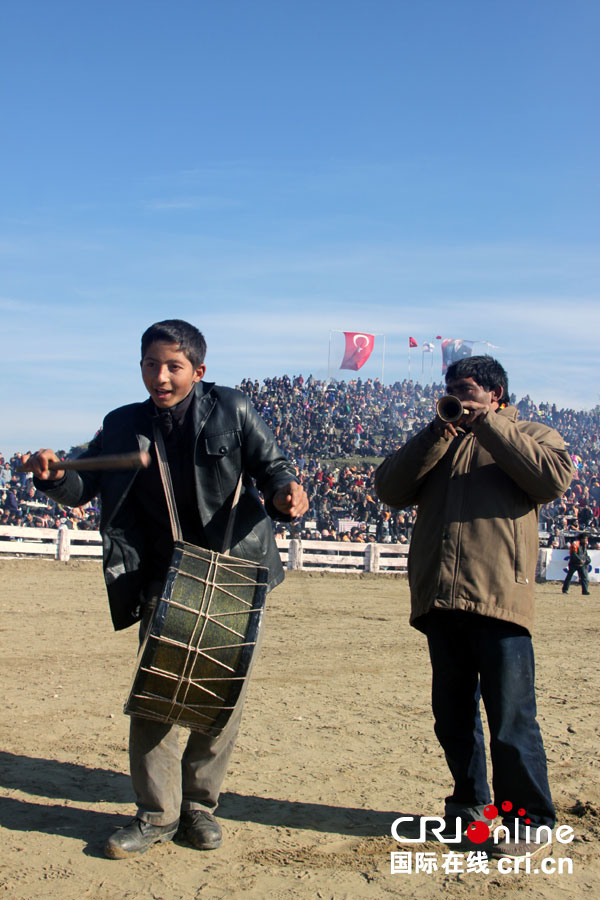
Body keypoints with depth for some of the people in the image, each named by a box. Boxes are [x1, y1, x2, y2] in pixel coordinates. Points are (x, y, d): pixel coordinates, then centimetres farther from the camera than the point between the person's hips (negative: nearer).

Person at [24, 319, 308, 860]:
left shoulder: (231, 411, -3)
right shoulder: (124, 426, 3)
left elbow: (271, 466, 2)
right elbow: (83, 488, 7)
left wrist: (284, 494, -21)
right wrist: (55, 475, -16)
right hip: (162, 579, 1)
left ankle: (199, 805, 23)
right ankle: (157, 814, 14)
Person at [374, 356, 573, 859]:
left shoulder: (530, 435, 12)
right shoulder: (437, 443, 23)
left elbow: (554, 478, -10)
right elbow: (390, 488, 8)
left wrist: (489, 425, -7)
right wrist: (438, 434, -1)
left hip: (500, 600, -5)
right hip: (441, 601, 5)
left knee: (511, 721, -3)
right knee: (453, 716, 14)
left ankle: (528, 820, 13)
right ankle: (470, 802, 31)